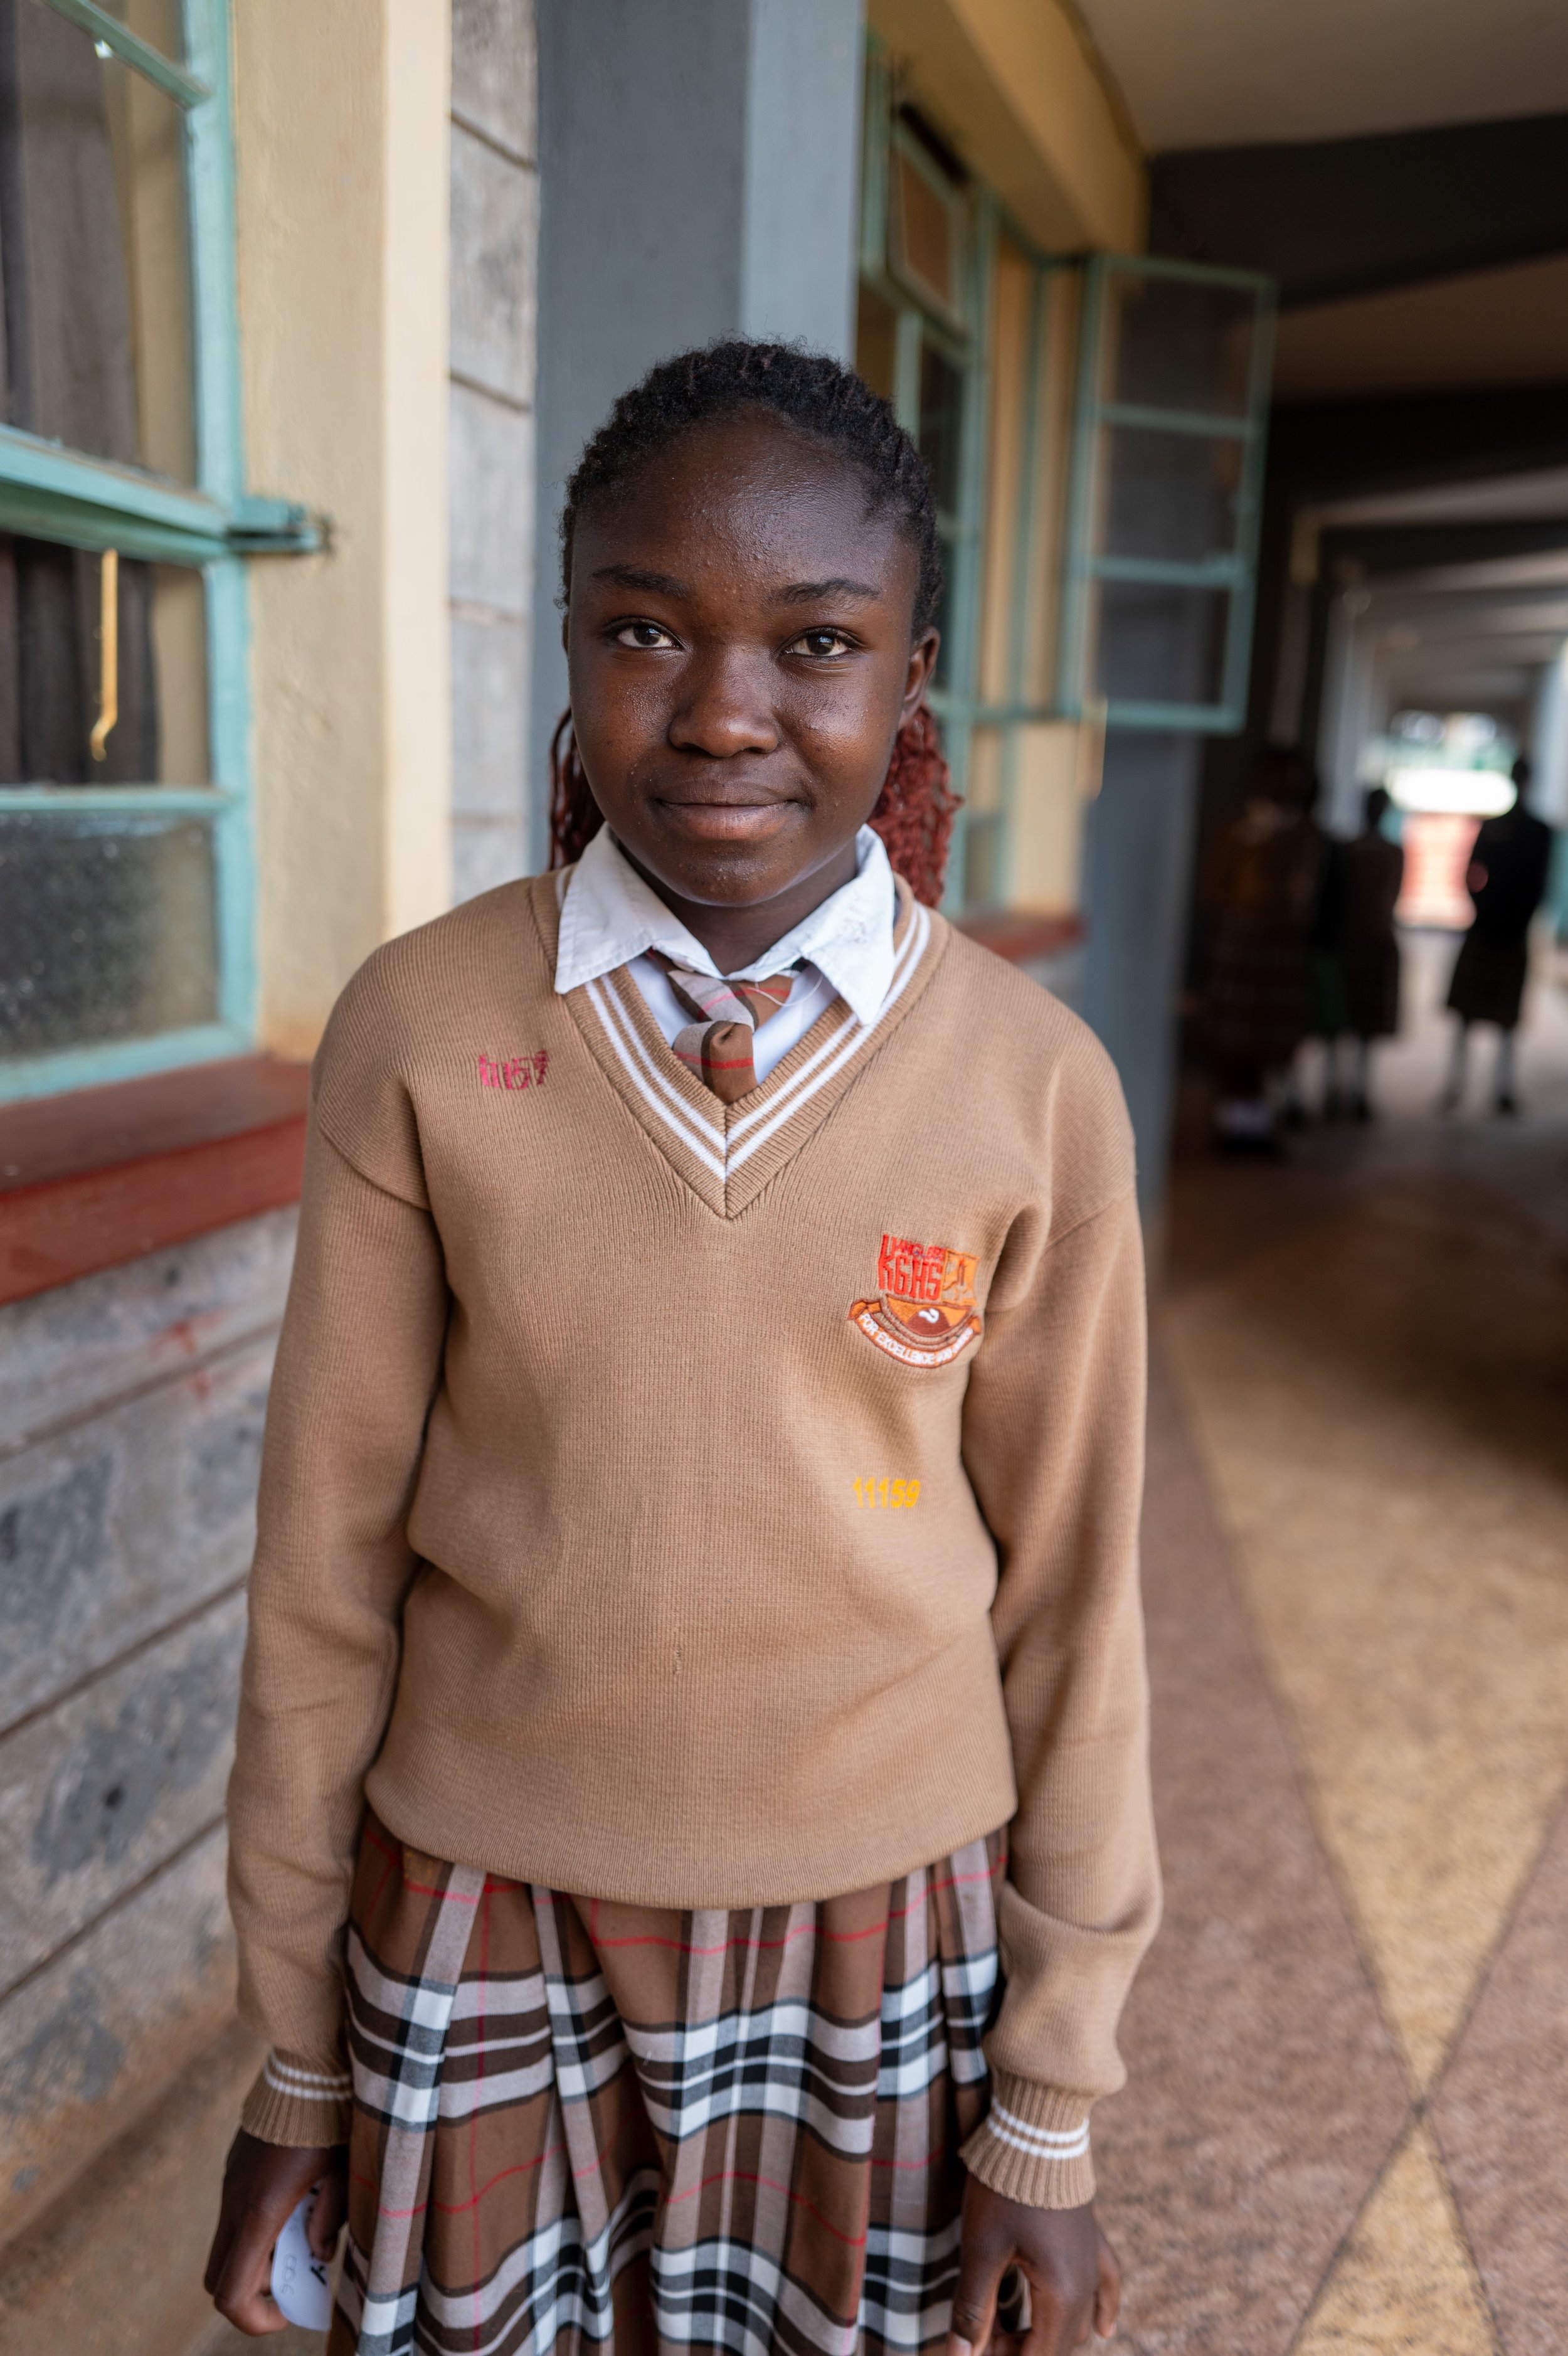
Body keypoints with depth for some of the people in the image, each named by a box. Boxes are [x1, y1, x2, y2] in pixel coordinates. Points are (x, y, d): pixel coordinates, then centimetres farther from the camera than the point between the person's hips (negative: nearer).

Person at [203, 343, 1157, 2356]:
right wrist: (294, 2056, 4)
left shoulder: (1035, 1087, -11)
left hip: (881, 1918, 0)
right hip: (485, 1913, 1)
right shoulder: (421, 1034, -12)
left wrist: (1049, 2114, 3)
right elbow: (328, 1554, -4)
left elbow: (1066, 1603, -4)